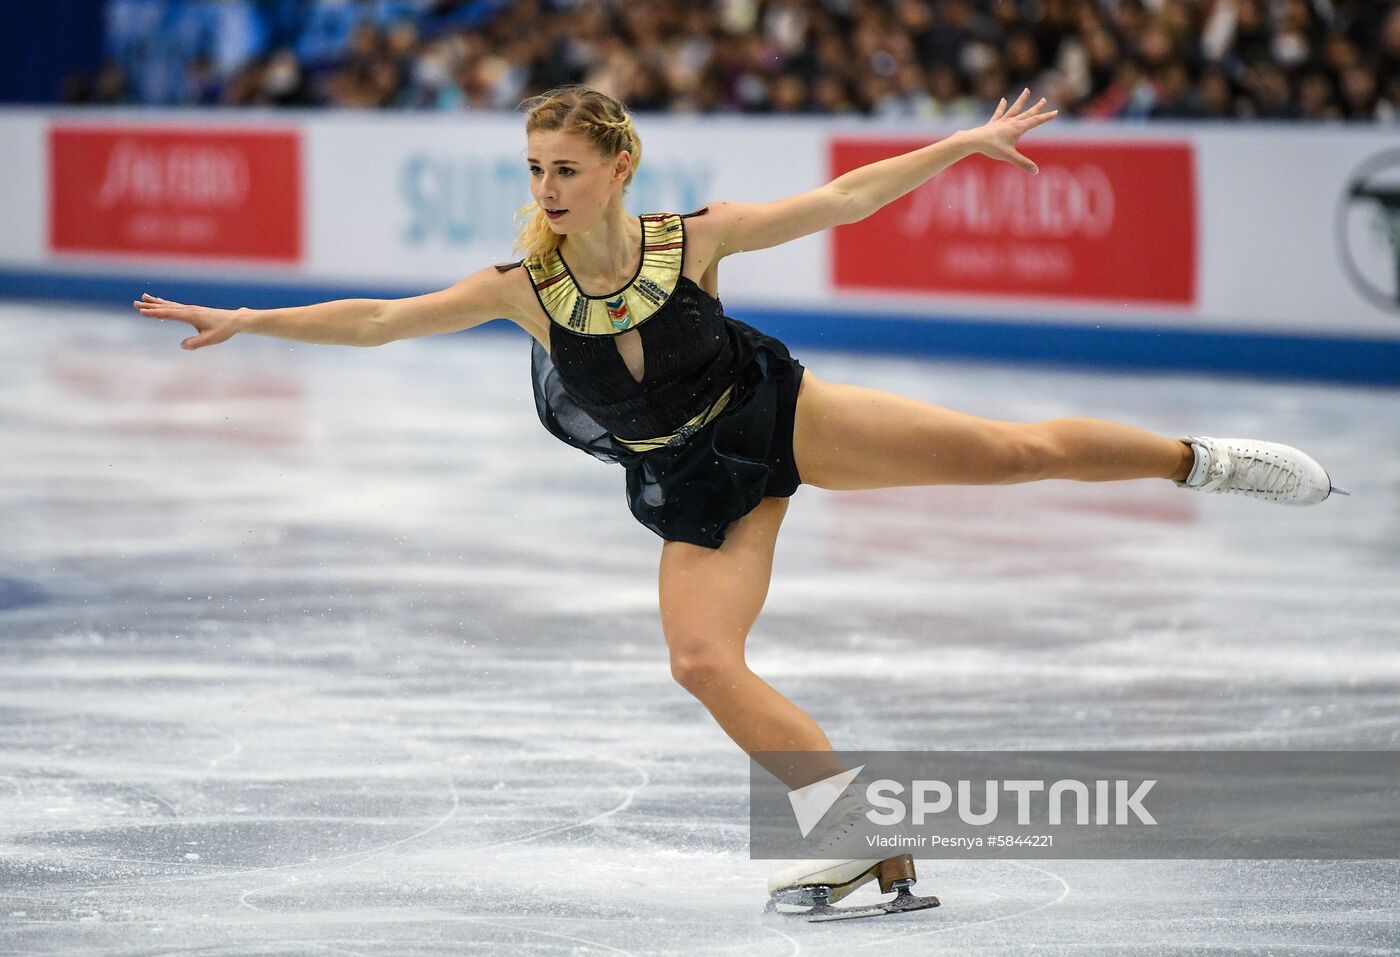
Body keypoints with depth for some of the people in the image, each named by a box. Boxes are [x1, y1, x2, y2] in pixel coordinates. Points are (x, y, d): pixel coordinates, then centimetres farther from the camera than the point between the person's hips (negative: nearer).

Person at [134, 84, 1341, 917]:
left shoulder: (693, 238, -15)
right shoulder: (522, 289, -13)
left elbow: (837, 201, -6)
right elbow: (380, 320, -11)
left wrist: (968, 143, -4)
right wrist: (243, 322, -16)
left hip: (785, 417, -1)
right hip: (701, 497, 1)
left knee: (1017, 448, -10)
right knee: (705, 662, -20)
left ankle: (1203, 459, 14)